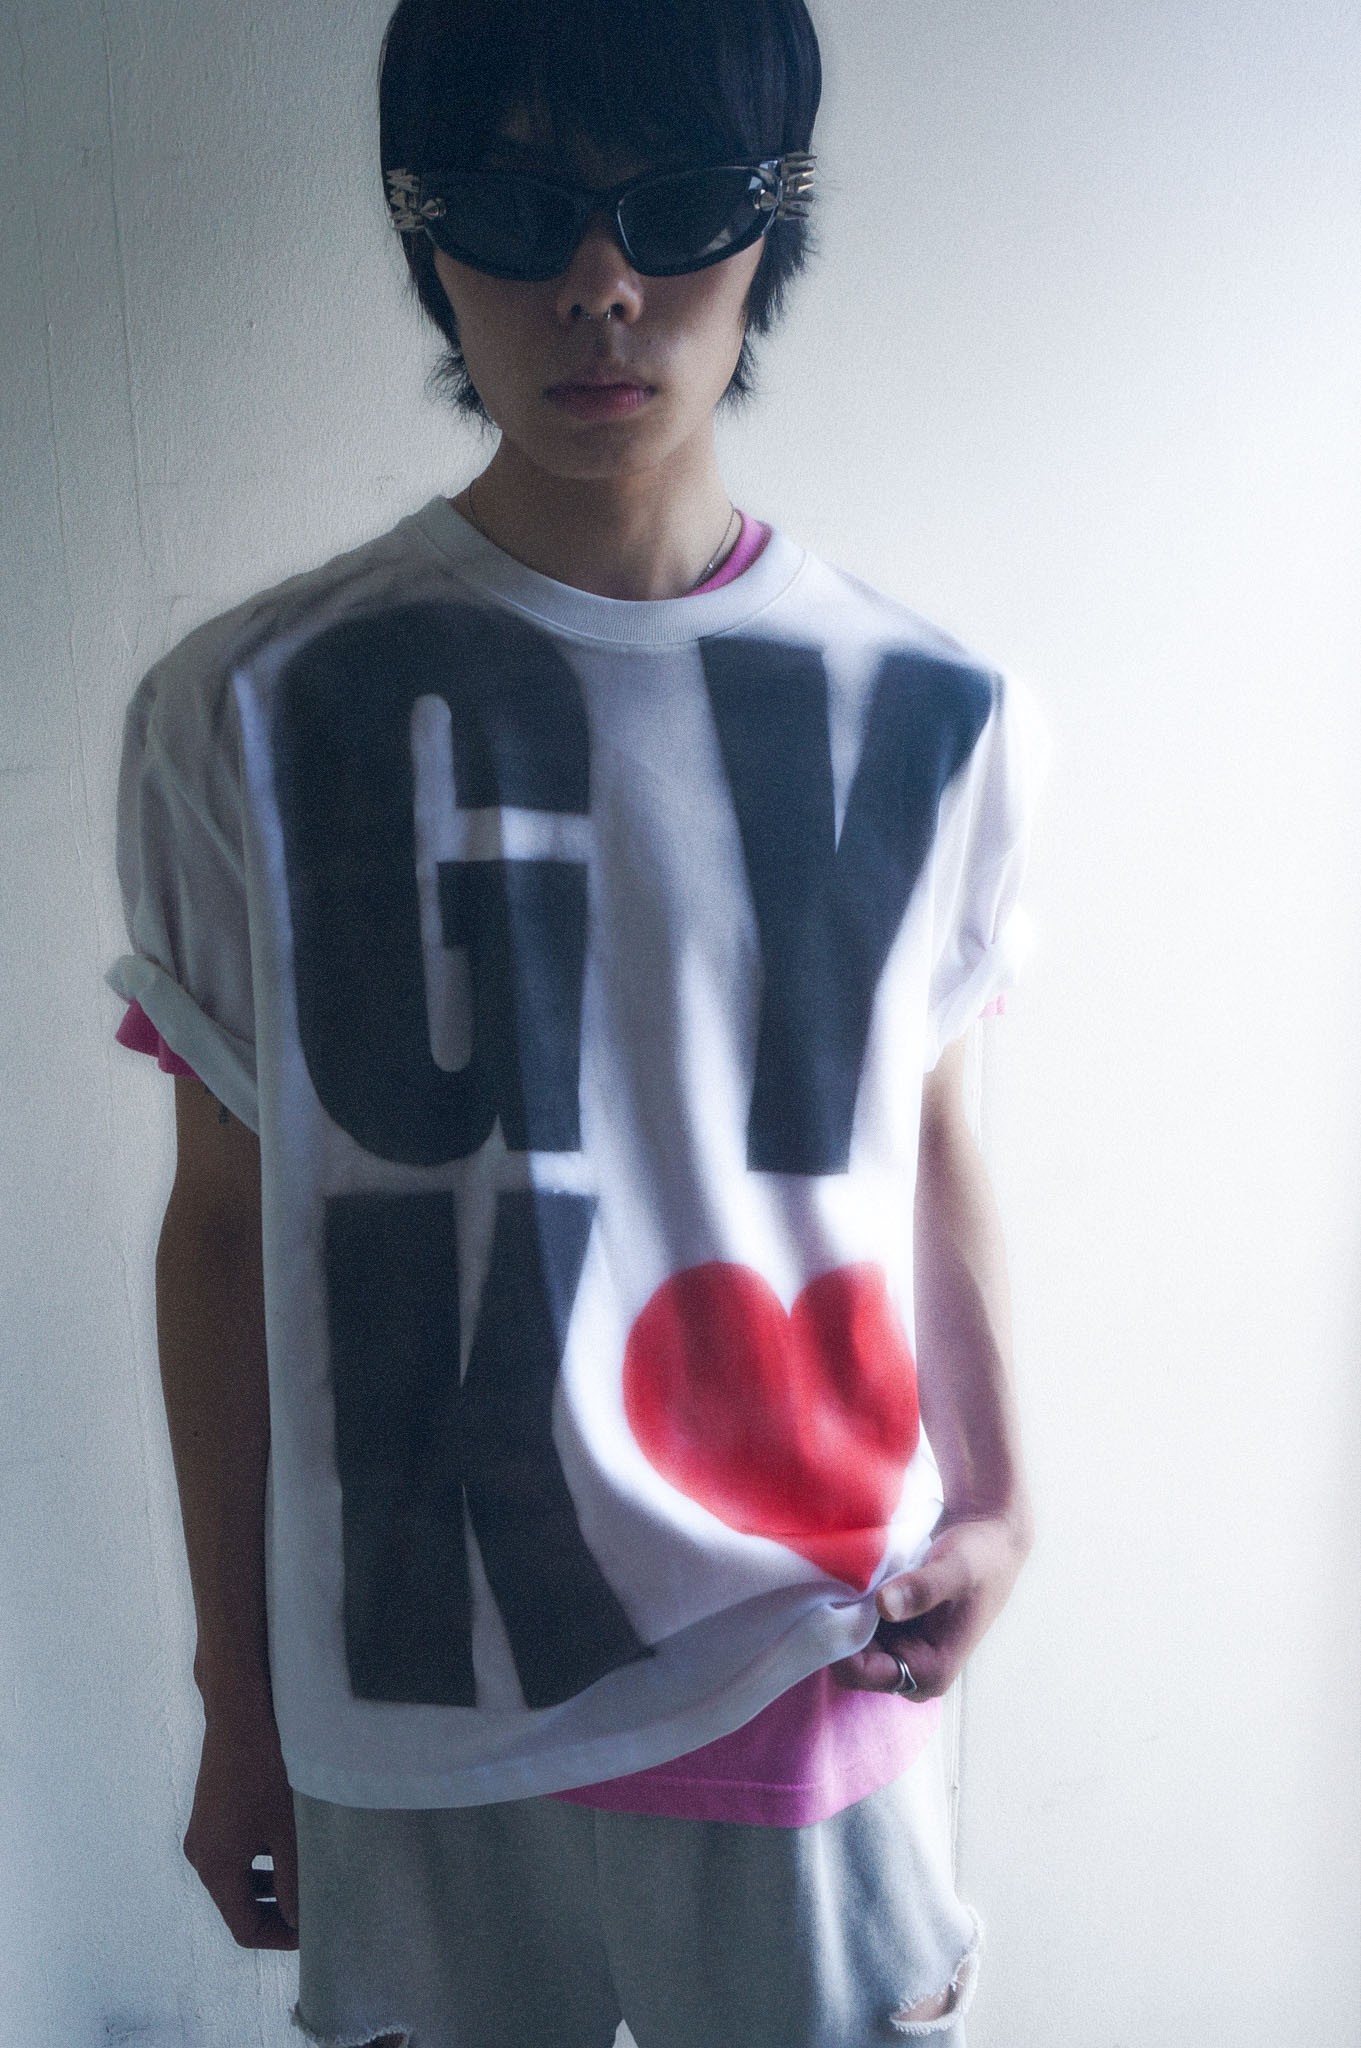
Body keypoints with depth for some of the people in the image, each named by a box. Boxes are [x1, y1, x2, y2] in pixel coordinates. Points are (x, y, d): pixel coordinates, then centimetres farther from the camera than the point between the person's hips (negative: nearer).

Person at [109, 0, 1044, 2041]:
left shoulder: (930, 716, -3)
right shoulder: (254, 713, -8)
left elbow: (931, 1140, 7)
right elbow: (227, 1222, -2)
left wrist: (997, 1503, -6)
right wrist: (239, 1697, 4)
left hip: (813, 1677, 2)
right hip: (411, 1706, -1)